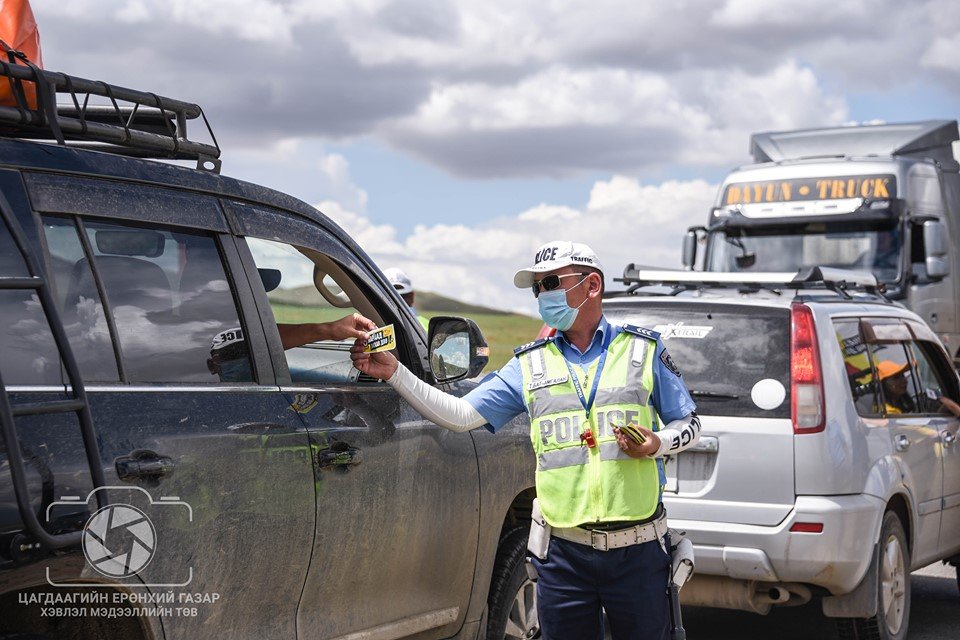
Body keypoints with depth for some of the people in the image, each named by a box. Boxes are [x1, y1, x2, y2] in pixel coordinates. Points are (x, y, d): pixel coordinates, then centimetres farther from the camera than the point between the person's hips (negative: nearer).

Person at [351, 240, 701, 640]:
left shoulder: (644, 350, 6)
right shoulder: (529, 366, 11)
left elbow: (689, 426, 11)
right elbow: (460, 416, 3)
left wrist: (657, 444, -11)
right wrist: (394, 373, -5)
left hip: (639, 551, -1)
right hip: (563, 554, 2)